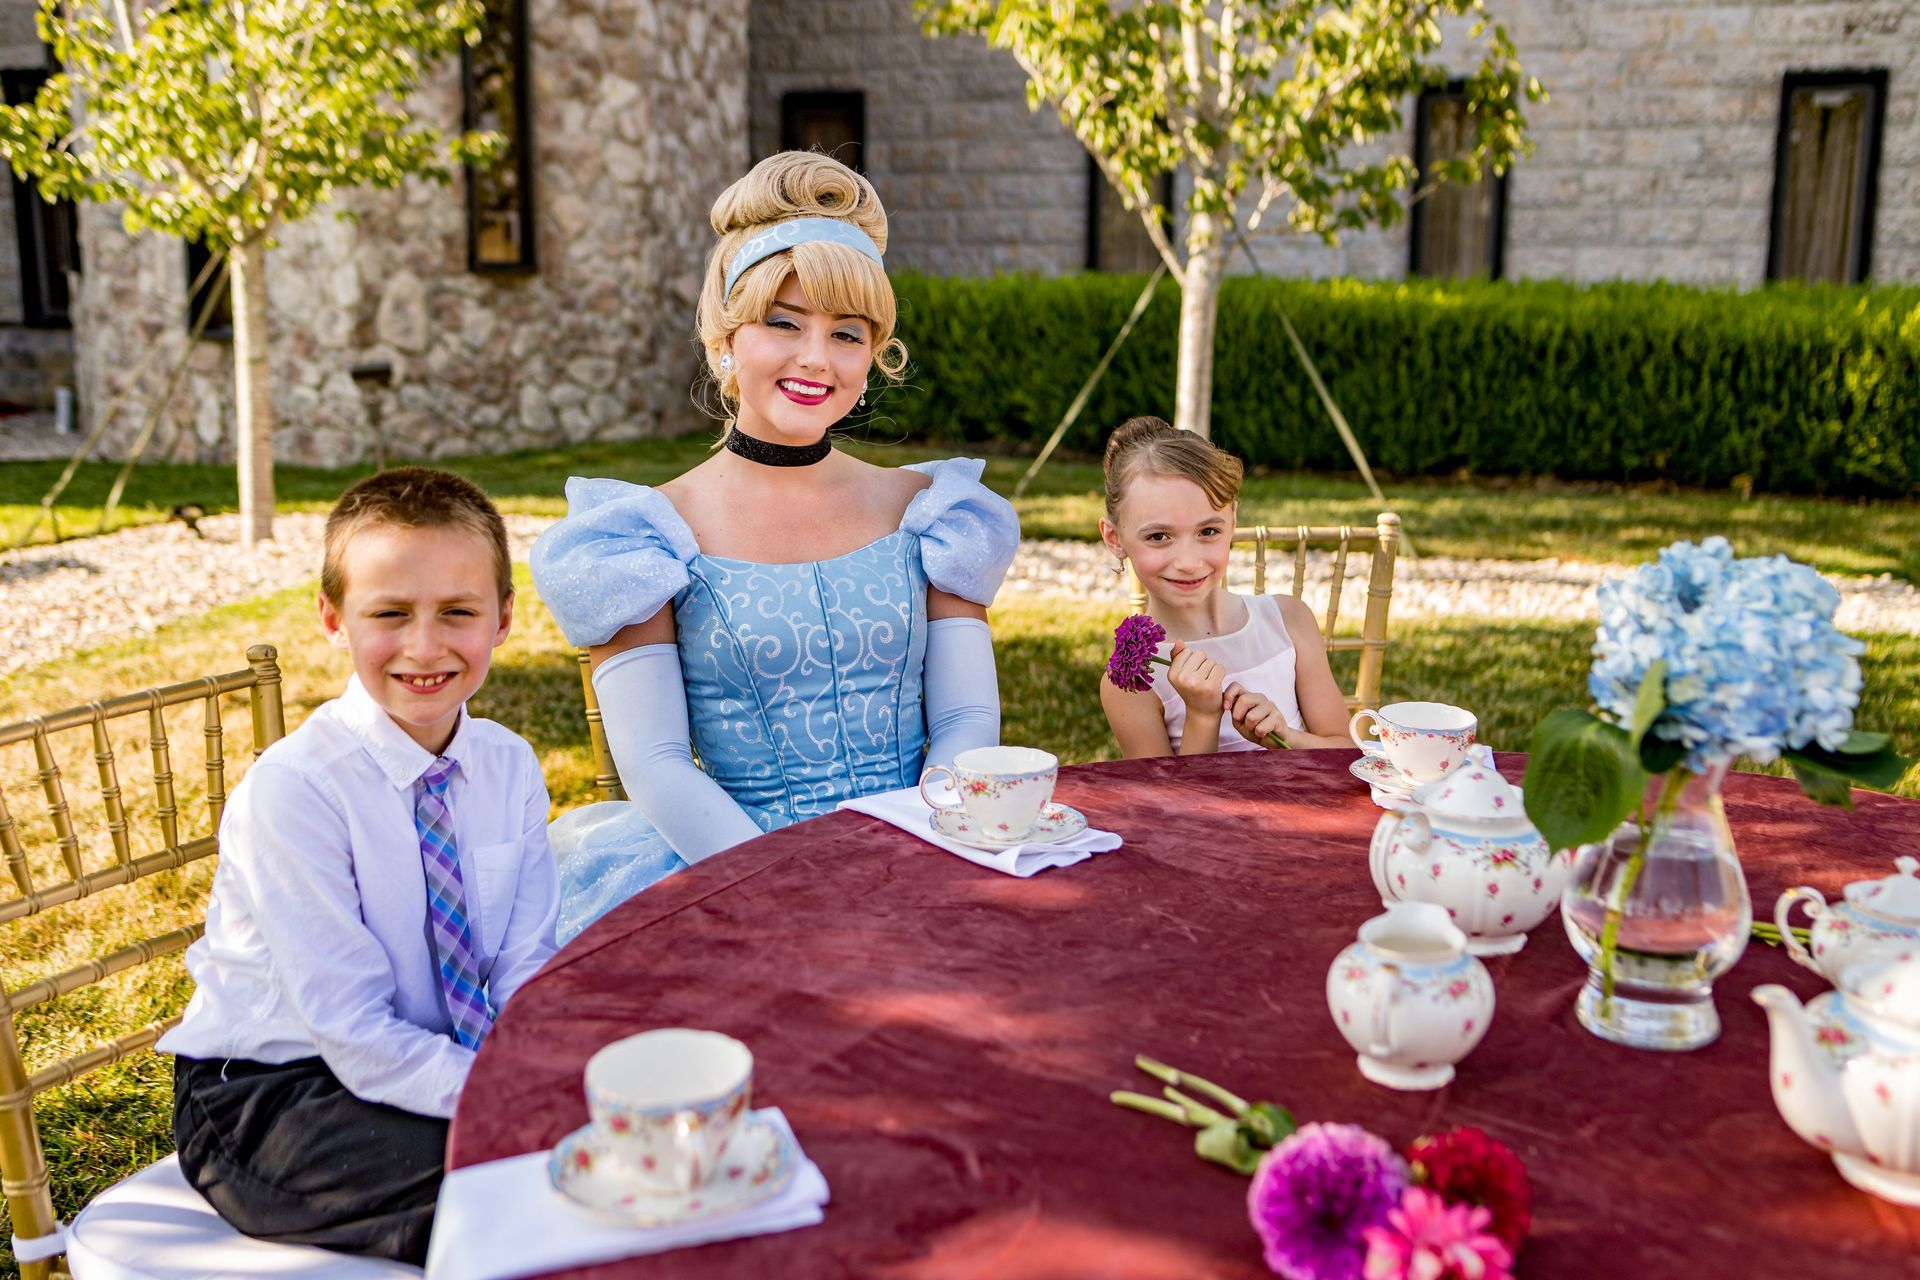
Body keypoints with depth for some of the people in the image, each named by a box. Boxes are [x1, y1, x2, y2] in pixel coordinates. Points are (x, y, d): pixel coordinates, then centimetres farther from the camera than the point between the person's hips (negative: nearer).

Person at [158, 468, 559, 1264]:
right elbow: (351, 1027, -21)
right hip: (265, 1096, -5)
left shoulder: (510, 767, -4)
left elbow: (526, 974, -4)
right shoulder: (291, 791, -20)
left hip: (442, 1061, 5)